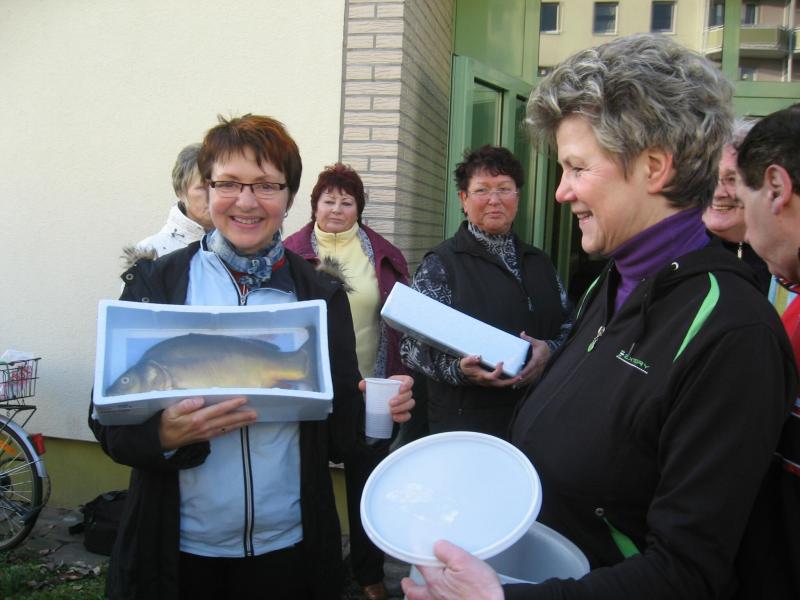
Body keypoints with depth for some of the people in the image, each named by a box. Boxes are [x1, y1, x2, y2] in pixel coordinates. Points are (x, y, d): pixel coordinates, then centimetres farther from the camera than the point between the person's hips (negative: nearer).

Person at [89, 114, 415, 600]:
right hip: (178, 549, 0)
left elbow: (338, 437, 2)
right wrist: (165, 433, -23)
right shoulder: (154, 284, -5)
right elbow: (109, 419, -4)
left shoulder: (323, 297, -2)